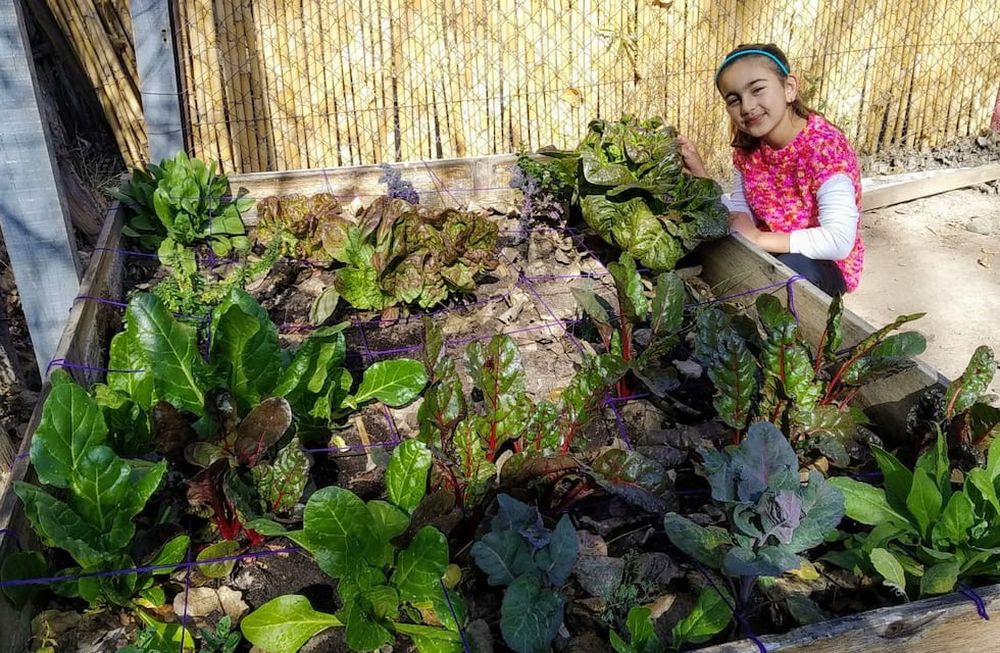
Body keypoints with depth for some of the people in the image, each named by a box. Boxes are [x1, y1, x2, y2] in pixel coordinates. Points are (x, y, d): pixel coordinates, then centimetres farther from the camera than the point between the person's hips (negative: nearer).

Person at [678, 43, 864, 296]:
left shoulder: (824, 145, -24)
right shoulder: (747, 147, -3)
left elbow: (840, 241, -32)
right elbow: (741, 216, 1)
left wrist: (758, 238, -26)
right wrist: (700, 176, -12)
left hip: (825, 265, -5)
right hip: (770, 252, 6)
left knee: (791, 268, -36)